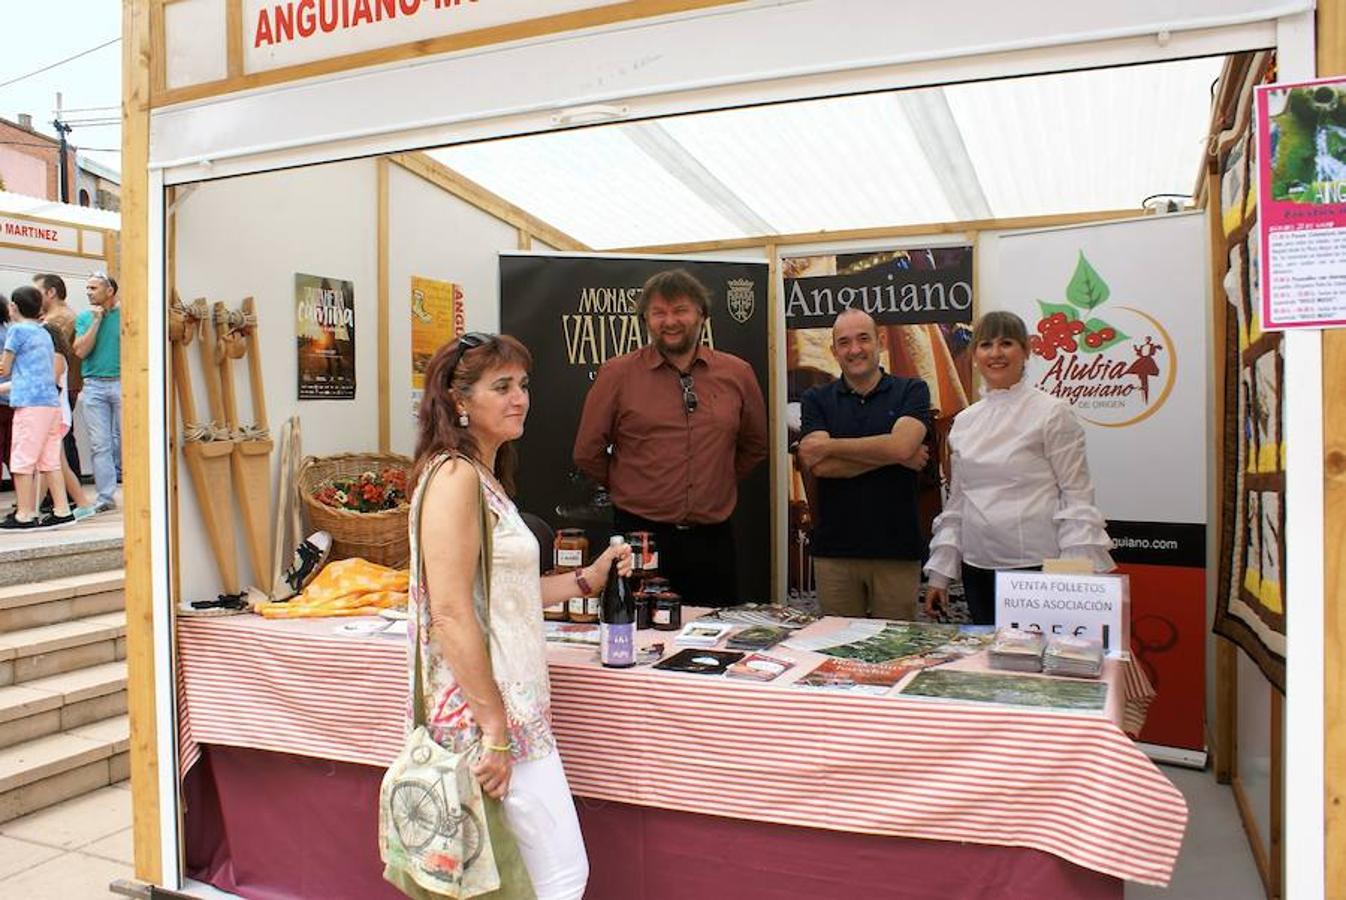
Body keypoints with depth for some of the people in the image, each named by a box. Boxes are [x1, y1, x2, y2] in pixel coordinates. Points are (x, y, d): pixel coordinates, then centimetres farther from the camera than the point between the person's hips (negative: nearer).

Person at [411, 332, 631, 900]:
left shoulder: (485, 477, 15)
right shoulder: (454, 475, -16)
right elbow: (450, 612, -22)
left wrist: (587, 578, 14)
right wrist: (496, 729, -21)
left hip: (511, 702, 9)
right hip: (485, 709, -9)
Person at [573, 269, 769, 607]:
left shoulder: (737, 373, 5)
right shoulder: (617, 374, -3)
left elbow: (754, 446, 18)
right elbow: (587, 453, 3)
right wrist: (629, 489, 9)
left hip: (713, 539, 3)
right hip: (640, 537, -2)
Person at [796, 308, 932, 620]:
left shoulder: (911, 391, 4)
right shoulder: (816, 400, 7)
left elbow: (900, 445, -15)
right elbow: (819, 466, -8)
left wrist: (827, 446, -9)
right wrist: (895, 456, -10)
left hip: (897, 548, -1)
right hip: (834, 549, 1)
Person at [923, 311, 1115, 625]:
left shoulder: (1053, 413, -5)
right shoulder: (964, 422, 10)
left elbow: (1077, 498, -7)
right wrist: (939, 573, 11)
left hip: (1037, 566, -5)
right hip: (978, 568, 5)